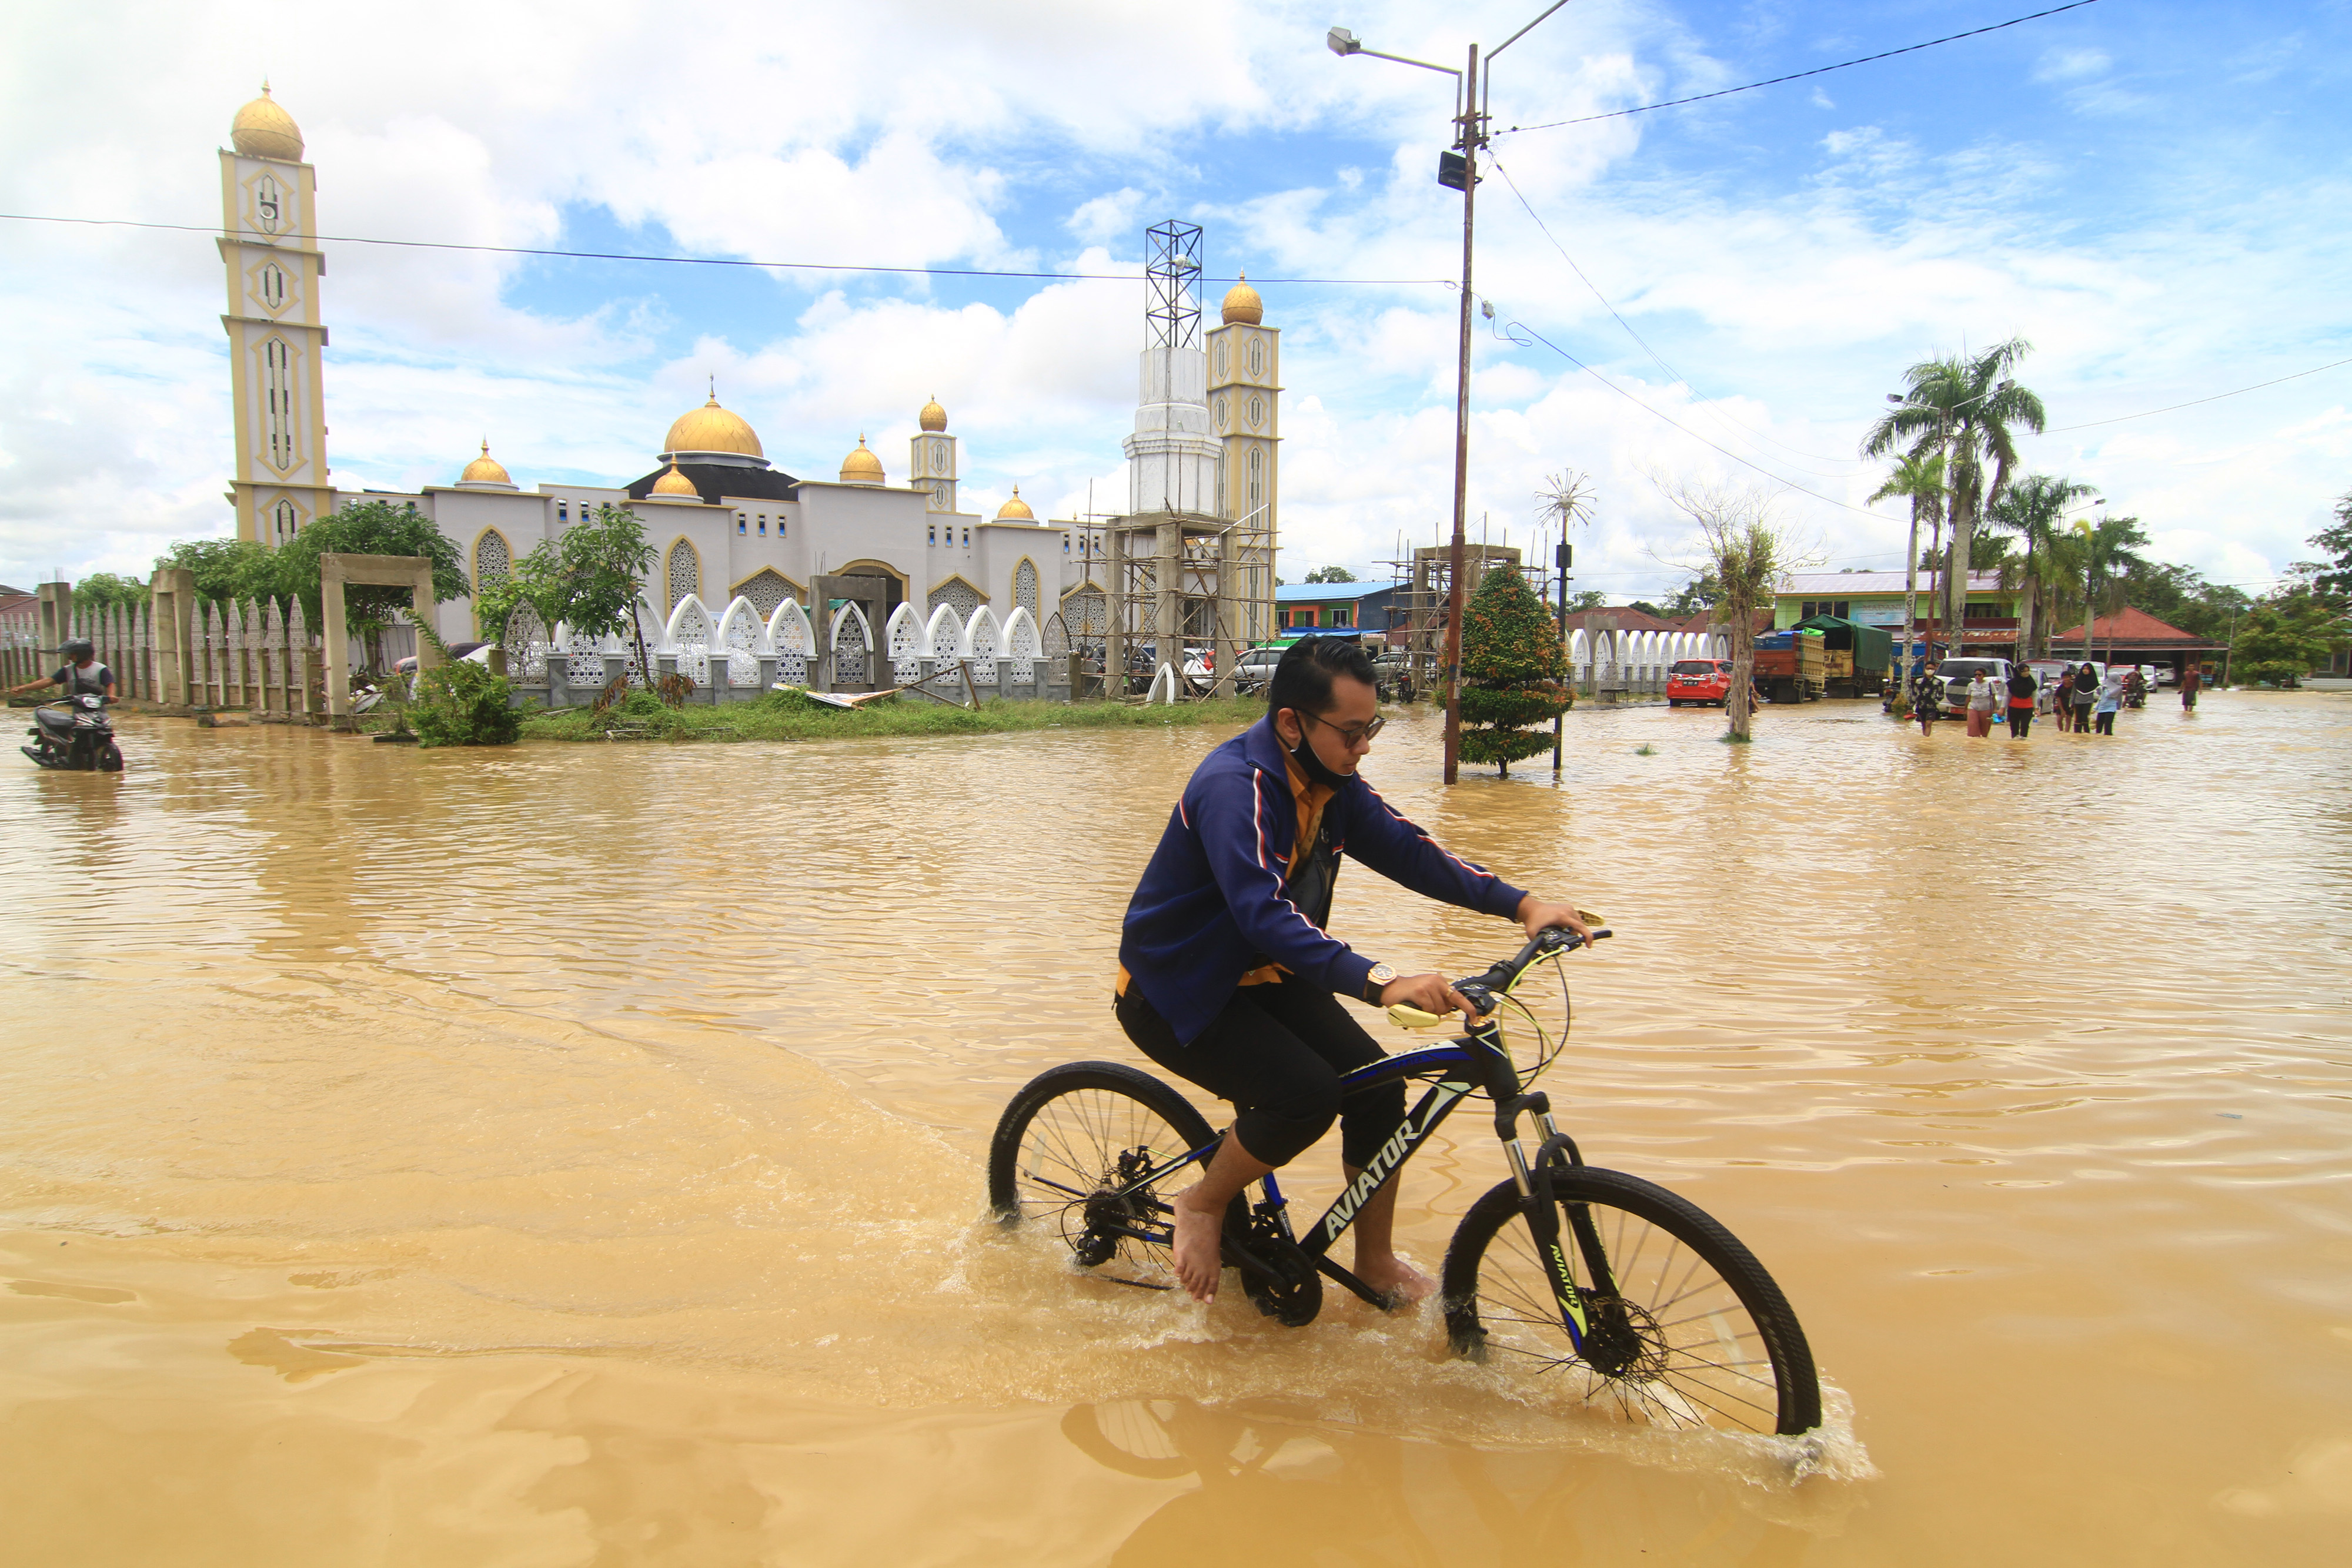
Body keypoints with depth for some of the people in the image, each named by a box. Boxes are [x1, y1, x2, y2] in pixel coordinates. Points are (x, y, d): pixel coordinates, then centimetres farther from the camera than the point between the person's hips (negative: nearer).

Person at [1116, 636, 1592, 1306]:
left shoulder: (1331, 779, -3)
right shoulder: (1233, 786, -30)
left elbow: (1406, 848, -4)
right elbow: (1265, 911, -42)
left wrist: (1520, 904, -15)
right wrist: (1380, 981, -54)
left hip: (1258, 975, 8)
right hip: (1174, 992, -8)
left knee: (1378, 1086, -4)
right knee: (1307, 1095, -26)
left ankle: (1377, 1264, 15)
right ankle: (1202, 1205, 1)